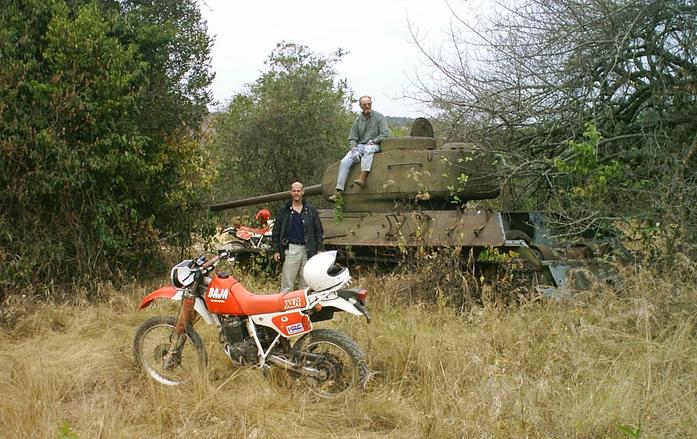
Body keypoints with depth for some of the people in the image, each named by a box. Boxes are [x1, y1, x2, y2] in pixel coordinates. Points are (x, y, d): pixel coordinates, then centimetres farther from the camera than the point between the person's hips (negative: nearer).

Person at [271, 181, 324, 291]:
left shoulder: (311, 210, 9)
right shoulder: (283, 211, 6)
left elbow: (319, 231, 11)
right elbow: (276, 232, 7)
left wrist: (319, 249, 5)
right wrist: (276, 250, 1)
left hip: (307, 251, 2)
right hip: (291, 250, -2)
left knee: (307, 284, 7)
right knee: (287, 284, -3)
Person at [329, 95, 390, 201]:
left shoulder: (379, 117, 6)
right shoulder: (357, 120, 14)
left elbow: (385, 134, -2)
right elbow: (352, 138, 12)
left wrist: (373, 141, -12)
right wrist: (353, 149, -7)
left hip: (374, 146, -3)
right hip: (359, 146, 3)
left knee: (368, 149, -41)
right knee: (344, 162, -22)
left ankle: (362, 177, -53)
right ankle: (338, 192, -27)